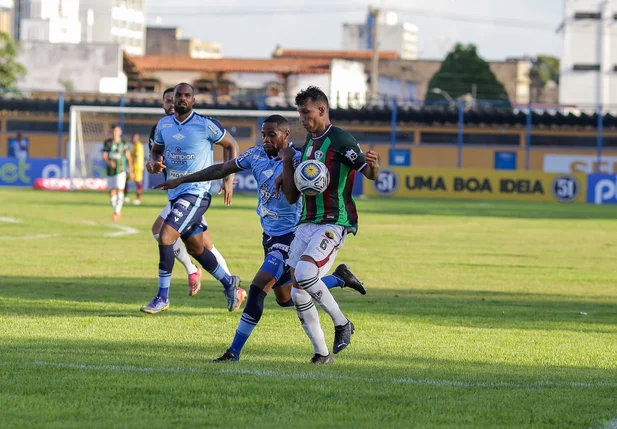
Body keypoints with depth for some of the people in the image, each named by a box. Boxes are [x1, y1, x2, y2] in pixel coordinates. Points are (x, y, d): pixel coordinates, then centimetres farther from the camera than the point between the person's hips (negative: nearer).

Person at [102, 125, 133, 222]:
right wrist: (109, 163, -25)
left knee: (120, 190, -16)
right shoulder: (107, 143, 2)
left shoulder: (123, 143, 1)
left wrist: (130, 171, 10)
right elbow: (104, 156, -4)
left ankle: (117, 211, -12)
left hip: (120, 171, -2)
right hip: (110, 171, 2)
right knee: (112, 192, 3)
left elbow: (128, 157, 9)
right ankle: (117, 211, 21)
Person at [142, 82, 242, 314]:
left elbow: (232, 145, -1)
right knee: (196, 249, 16)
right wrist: (155, 162, -5)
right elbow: (156, 150, 19)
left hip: (196, 193, -7)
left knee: (165, 236, -19)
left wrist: (229, 178, -7)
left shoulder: (205, 124, -12)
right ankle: (229, 282, 38)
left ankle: (162, 298, -11)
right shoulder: (164, 125, 4)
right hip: (175, 193, 7)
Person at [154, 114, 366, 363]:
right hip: (270, 236, 8)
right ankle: (340, 278, 34)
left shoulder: (297, 160, -18)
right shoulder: (257, 155, 1)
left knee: (257, 290, -16)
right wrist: (182, 180, 14)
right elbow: (222, 170, 11)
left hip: (289, 236, -8)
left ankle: (234, 351, -9)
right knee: (285, 299, 16)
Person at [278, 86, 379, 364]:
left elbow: (370, 174, -13)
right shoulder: (307, 145, 18)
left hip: (334, 223, -8)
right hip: (307, 224, 8)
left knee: (304, 273, -28)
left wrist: (372, 166, -36)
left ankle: (342, 323, -7)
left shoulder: (340, 140, -6)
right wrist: (287, 164, 5)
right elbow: (291, 197, 20)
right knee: (298, 293, -3)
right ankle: (322, 353, 7)